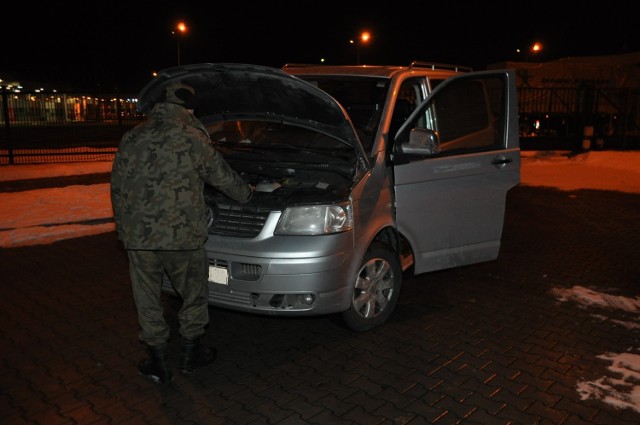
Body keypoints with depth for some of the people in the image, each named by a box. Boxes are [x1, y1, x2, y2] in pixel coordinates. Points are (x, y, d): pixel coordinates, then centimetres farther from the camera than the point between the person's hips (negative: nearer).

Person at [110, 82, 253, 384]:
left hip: (138, 237, 4)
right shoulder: (192, 138, -4)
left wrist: (121, 226, 19)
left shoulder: (131, 138, 8)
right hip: (181, 235, -3)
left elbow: (118, 187, 10)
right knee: (194, 294, 16)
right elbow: (223, 177, 6)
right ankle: (190, 354, 28)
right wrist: (247, 193, 25)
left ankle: (159, 364, 24)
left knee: (148, 301, 14)